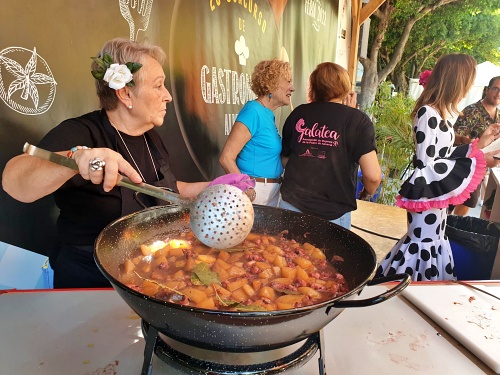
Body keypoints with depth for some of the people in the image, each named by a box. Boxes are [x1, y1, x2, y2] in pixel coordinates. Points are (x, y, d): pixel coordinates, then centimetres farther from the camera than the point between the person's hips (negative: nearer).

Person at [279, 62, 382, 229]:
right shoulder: (358, 120, -6)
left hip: (291, 205, 3)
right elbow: (373, 176, -12)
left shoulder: (298, 114, 2)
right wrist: (368, 192, 8)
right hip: (333, 214, -2)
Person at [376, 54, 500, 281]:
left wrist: (478, 144, 15)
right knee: (424, 247, 2)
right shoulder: (428, 114, -21)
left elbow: (442, 155, 12)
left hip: (438, 197, 10)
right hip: (428, 198, -10)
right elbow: (426, 165, -24)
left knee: (431, 244, 19)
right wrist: (476, 163, -20)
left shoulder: (440, 114, 8)